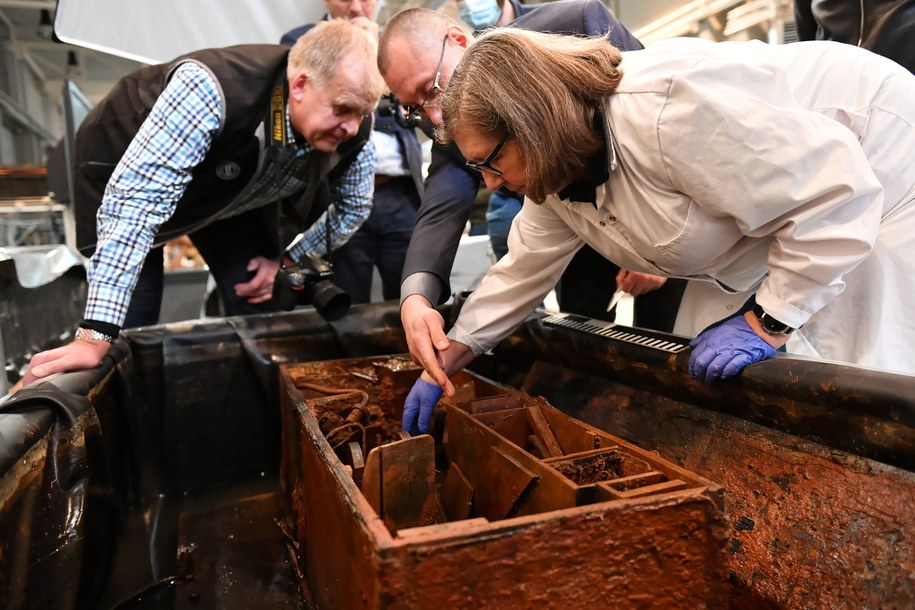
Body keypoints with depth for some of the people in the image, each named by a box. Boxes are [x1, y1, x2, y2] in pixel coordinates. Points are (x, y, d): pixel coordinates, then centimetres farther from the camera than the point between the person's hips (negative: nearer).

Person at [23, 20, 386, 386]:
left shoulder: (352, 133, -25)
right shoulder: (212, 92, -43)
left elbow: (353, 206, -5)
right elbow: (136, 197, -47)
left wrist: (288, 262, -12)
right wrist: (95, 338, -50)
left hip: (231, 188, 5)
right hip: (123, 162, -4)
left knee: (261, 313, -2)